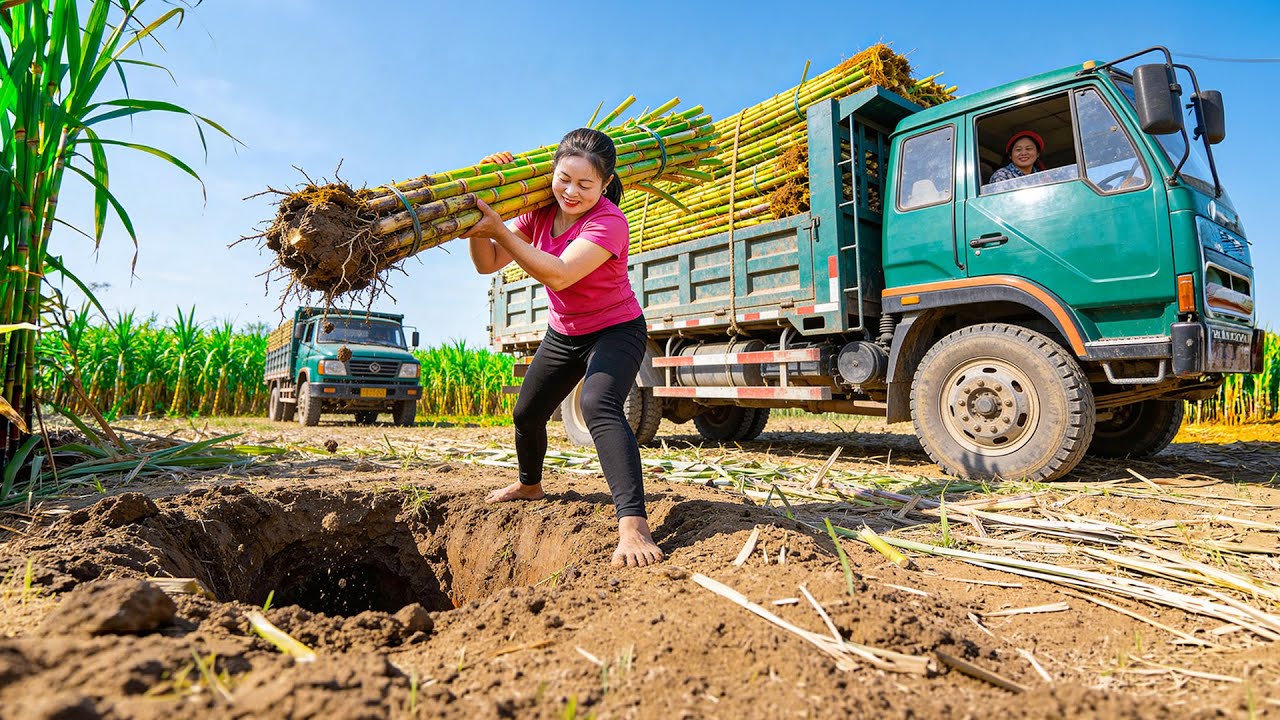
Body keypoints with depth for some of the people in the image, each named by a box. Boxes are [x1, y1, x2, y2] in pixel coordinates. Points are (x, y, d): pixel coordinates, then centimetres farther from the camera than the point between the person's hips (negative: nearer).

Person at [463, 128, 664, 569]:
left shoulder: (609, 222, -27)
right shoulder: (541, 213, -6)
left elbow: (558, 273, -40)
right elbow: (488, 264, -7)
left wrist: (498, 227, -39)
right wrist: (477, 227, -26)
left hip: (615, 330, -7)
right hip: (563, 333, 8)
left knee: (599, 406, -35)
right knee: (527, 414, 19)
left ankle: (633, 525, -40)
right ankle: (530, 485, 50)